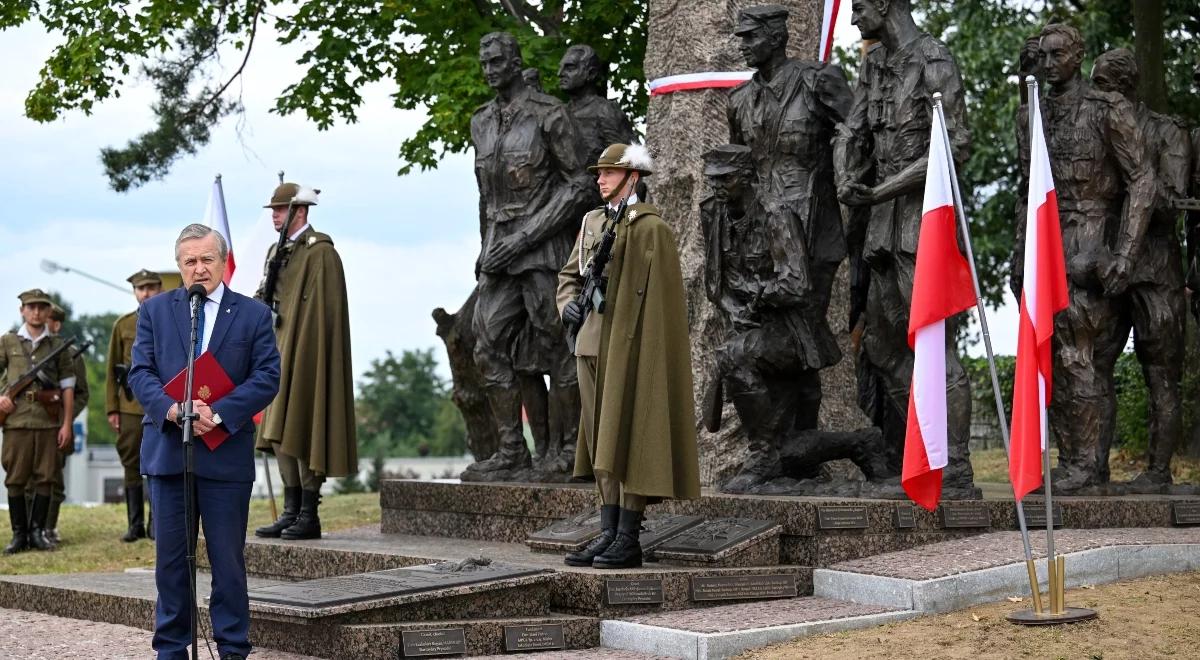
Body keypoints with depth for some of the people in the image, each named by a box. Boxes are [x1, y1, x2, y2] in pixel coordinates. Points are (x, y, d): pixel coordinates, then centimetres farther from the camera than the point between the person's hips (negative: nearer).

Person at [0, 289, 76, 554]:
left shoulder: (58, 346, 9)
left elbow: (67, 387, 8)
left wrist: (67, 424, 2)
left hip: (49, 422, 1)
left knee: (45, 479, 2)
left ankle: (37, 532, 11)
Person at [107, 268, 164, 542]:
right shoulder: (123, 324, 10)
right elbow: (111, 370, 9)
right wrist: (112, 408, 3)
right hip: (131, 404, 2)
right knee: (132, 465, 3)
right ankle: (135, 524, 9)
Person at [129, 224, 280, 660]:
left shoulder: (253, 314, 4)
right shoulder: (154, 311, 9)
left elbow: (267, 377, -4)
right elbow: (140, 373, 2)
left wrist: (218, 413, -16)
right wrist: (171, 408, -17)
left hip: (227, 455, -2)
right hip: (167, 451, 2)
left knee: (228, 558, 3)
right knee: (170, 558, 7)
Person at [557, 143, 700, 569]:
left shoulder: (651, 228, -9)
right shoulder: (592, 223, 14)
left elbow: (658, 298, -12)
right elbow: (569, 273, 26)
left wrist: (642, 354, -17)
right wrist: (568, 304, 5)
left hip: (628, 348, -8)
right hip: (590, 346, 8)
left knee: (624, 441, -6)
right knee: (599, 441, 8)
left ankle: (629, 541, -2)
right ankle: (609, 534, 14)